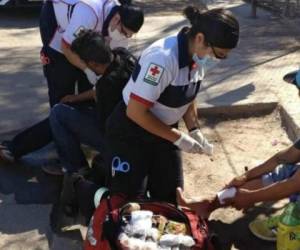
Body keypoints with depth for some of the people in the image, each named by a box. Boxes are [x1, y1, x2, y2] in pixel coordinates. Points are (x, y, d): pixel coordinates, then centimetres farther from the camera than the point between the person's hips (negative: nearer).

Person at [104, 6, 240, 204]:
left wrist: (194, 130, -3)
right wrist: (179, 138, -21)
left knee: (170, 196, 11)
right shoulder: (163, 59, -32)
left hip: (163, 131, 7)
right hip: (130, 133, -7)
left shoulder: (198, 56, -8)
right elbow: (136, 112, -28)